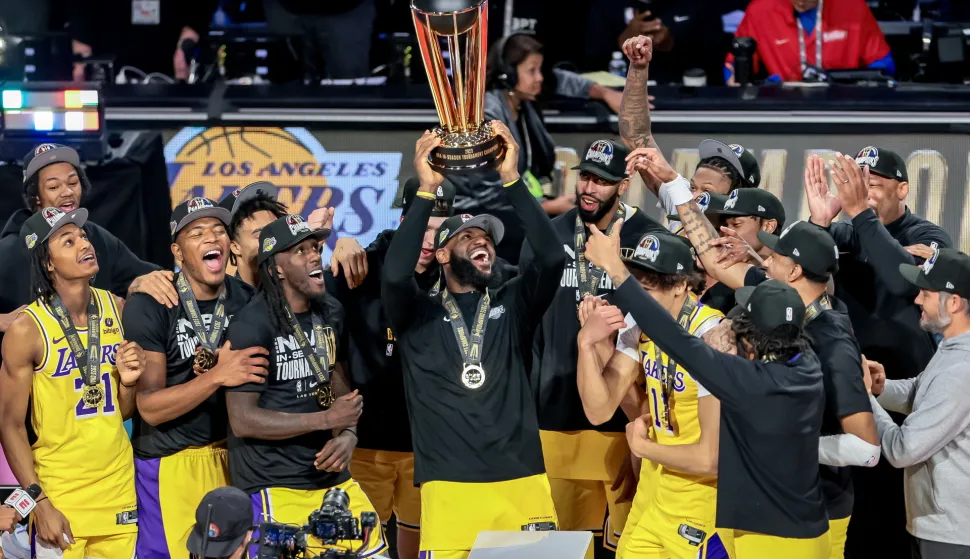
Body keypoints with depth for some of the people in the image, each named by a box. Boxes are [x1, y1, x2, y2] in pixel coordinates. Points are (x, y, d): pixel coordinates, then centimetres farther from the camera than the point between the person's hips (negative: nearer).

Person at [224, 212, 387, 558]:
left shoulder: (331, 313, 8)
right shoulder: (252, 326, -15)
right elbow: (242, 420, -17)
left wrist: (348, 434, -5)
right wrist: (326, 419, -17)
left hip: (331, 476, 7)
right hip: (274, 486, -7)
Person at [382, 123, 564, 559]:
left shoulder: (513, 306, 14)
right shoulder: (418, 315, 10)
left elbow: (552, 258, -1)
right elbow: (395, 274, -11)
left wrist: (511, 180, -6)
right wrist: (426, 191, -11)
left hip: (523, 484, 2)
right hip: (449, 489, -2)